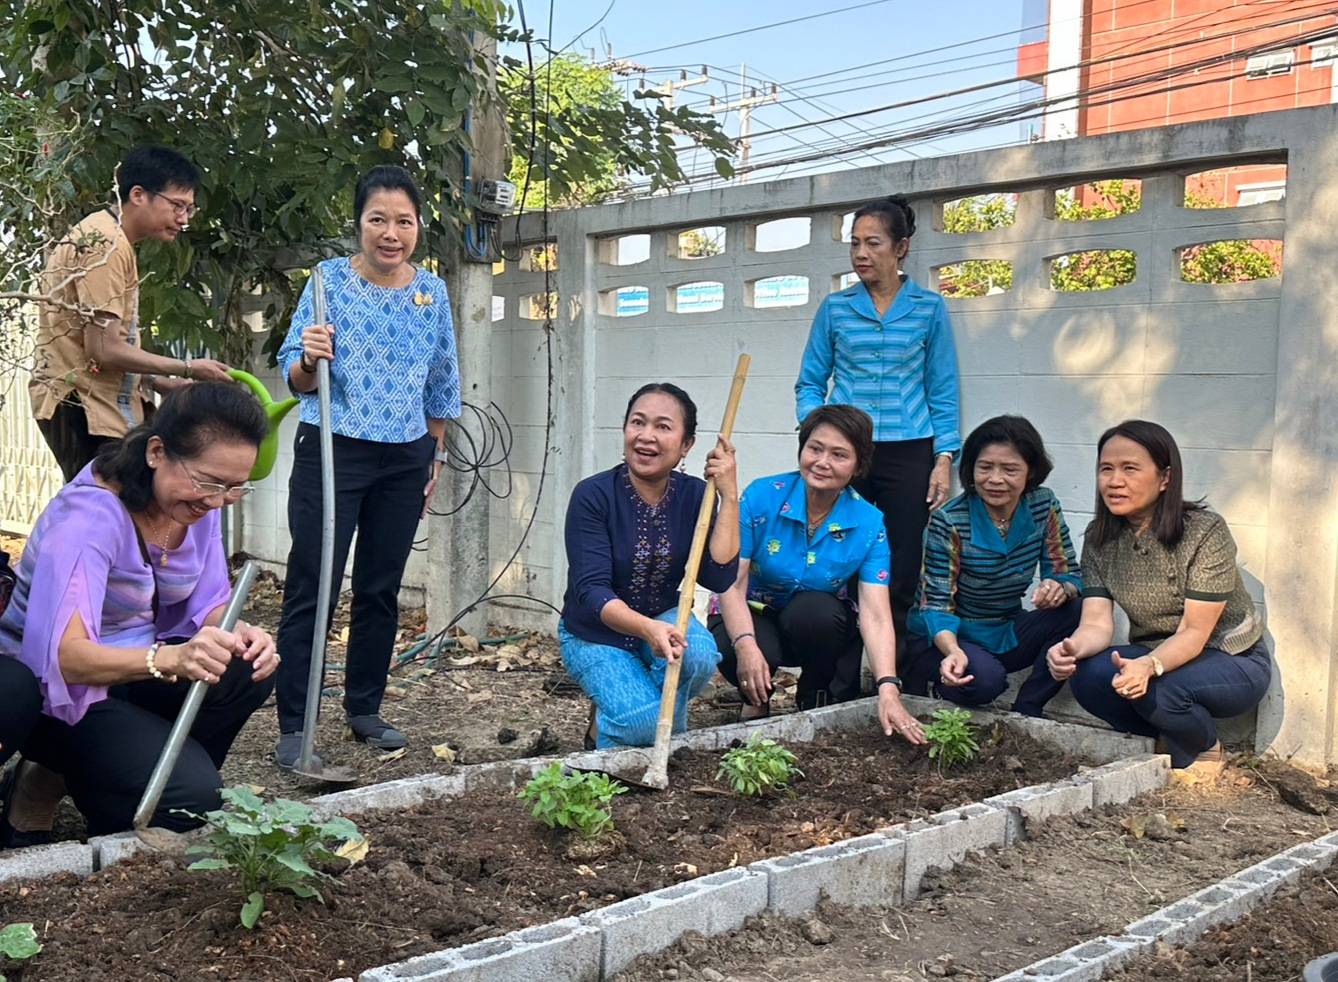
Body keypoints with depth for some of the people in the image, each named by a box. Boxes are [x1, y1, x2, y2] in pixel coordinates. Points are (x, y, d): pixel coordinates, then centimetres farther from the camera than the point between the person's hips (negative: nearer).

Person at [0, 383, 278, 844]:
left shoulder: (197, 502, -7)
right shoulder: (89, 515, -29)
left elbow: (208, 604, 0)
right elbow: (65, 655, -37)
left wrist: (238, 634, -24)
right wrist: (170, 659, -54)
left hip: (134, 672, 8)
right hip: (57, 690, -8)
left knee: (248, 672, -20)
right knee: (190, 796, -25)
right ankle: (48, 785, 3)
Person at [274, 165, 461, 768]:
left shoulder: (433, 293, 5)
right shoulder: (329, 280, -5)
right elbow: (294, 377, -7)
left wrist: (434, 456, 14)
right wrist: (309, 359, -29)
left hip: (405, 461, 4)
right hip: (332, 451, -4)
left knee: (381, 589, 11)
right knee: (311, 588, -4)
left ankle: (364, 709, 25)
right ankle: (293, 726, 4)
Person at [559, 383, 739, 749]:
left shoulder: (694, 495, -8)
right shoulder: (593, 495, -19)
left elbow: (719, 578, -18)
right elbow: (592, 591, -26)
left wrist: (729, 496, -23)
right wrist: (647, 628, -44)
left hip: (663, 619, 3)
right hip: (595, 633, -3)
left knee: (698, 653, -31)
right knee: (643, 723, -27)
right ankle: (603, 721, 11)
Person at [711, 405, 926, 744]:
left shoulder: (869, 523, -15)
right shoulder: (762, 496, -18)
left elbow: (875, 614, -22)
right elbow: (732, 583, -20)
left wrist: (888, 690, -36)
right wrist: (745, 644, -38)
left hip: (816, 626, 1)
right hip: (753, 616, -1)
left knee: (814, 609, -34)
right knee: (734, 652, -35)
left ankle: (816, 705, -3)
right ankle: (757, 701, 5)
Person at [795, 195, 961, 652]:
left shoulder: (929, 308, 4)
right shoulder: (835, 307, 6)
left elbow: (942, 391, 6)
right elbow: (810, 383, 9)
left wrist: (944, 459, -2)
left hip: (908, 454, 0)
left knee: (900, 574, 2)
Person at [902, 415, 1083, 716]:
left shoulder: (1044, 505, -5)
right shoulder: (949, 522, -19)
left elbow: (1069, 573, -2)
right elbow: (936, 604, -19)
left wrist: (1060, 588, -29)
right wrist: (953, 651, -41)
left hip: (1006, 635, 5)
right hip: (946, 638, -5)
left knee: (1079, 612, -20)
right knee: (985, 678, -36)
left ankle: (1026, 710, -10)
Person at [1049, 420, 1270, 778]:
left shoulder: (1206, 531, -21)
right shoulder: (1100, 538, -6)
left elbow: (1194, 633, -24)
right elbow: (1097, 623, -15)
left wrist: (1149, 666, -45)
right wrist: (1073, 648, -39)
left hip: (1233, 663, -4)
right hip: (1155, 656, 4)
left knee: (1155, 688, -35)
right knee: (1086, 676, -26)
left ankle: (1206, 749, 1)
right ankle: (1166, 740, 4)